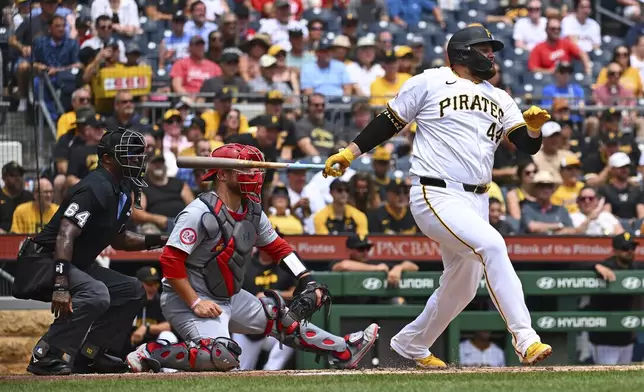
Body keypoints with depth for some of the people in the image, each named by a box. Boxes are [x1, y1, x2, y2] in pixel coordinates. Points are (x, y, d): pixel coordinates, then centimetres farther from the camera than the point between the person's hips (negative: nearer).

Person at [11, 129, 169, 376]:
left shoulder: (122, 192, 9)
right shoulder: (95, 189, -21)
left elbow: (118, 240, 22)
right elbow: (65, 235, -31)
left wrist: (158, 241, 7)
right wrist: (60, 285, -41)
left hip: (79, 264, 11)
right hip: (44, 261, -10)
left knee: (132, 290, 9)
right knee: (95, 293, -33)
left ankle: (89, 355, 9)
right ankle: (45, 356, -27)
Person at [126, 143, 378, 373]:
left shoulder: (252, 211, 5)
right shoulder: (200, 213, -20)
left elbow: (277, 247, 17)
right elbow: (170, 261, -24)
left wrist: (307, 282, 6)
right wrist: (196, 303, -26)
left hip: (231, 297, 9)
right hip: (187, 299, -9)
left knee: (282, 319, 10)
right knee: (222, 357, -30)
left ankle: (345, 351, 19)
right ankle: (151, 354, -19)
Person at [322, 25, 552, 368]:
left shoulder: (500, 99, 16)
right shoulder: (430, 83, 1)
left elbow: (528, 145, 8)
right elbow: (390, 121, 6)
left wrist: (534, 125, -13)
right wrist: (350, 152, 0)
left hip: (476, 201, 8)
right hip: (436, 196, -8)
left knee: (462, 286, 13)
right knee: (491, 245, -28)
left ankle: (411, 344, 36)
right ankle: (525, 340, -33)